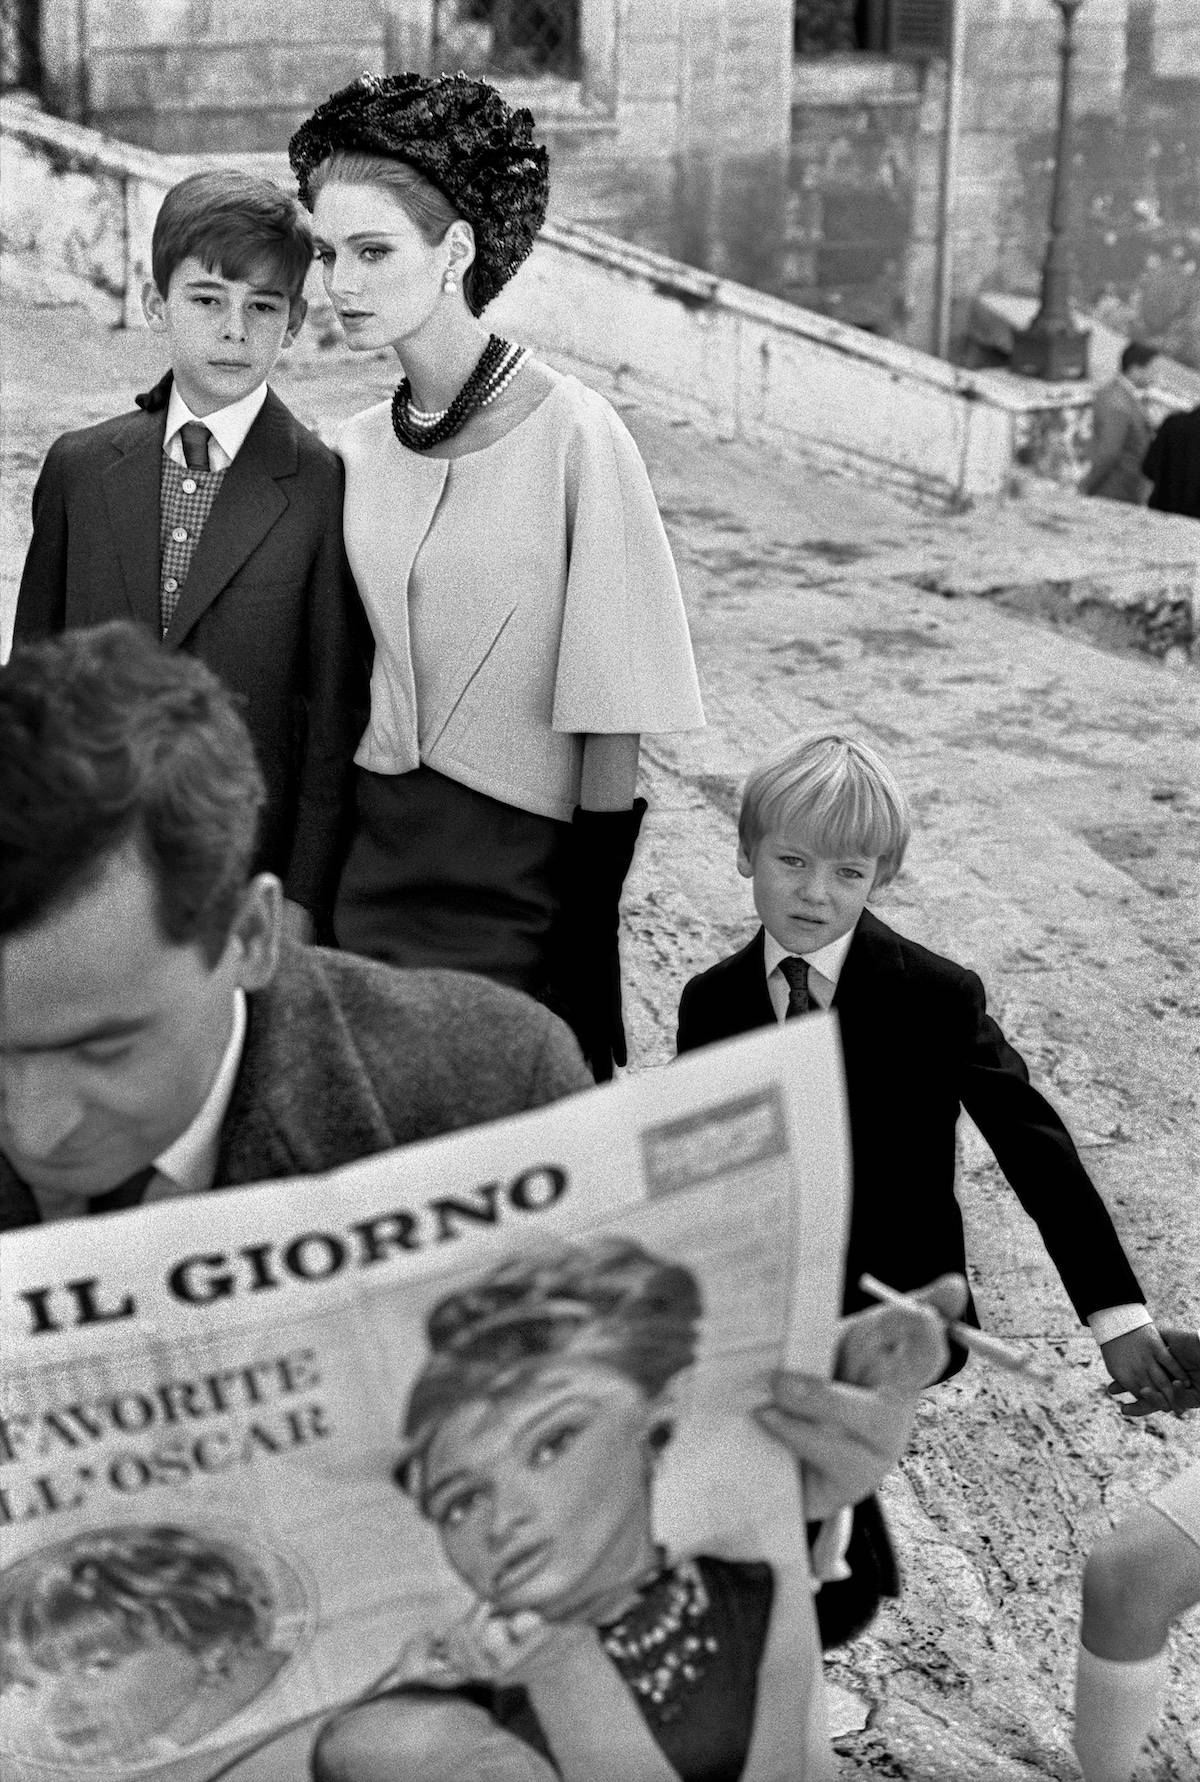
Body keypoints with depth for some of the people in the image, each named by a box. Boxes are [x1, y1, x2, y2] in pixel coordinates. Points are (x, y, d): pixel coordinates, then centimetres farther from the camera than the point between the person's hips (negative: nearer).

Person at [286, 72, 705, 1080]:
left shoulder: (571, 434, -14)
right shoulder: (358, 450, 3)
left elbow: (610, 719, -13)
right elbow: (347, 680, 12)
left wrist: (591, 915, -13)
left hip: (524, 873, -5)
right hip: (378, 858, 5)